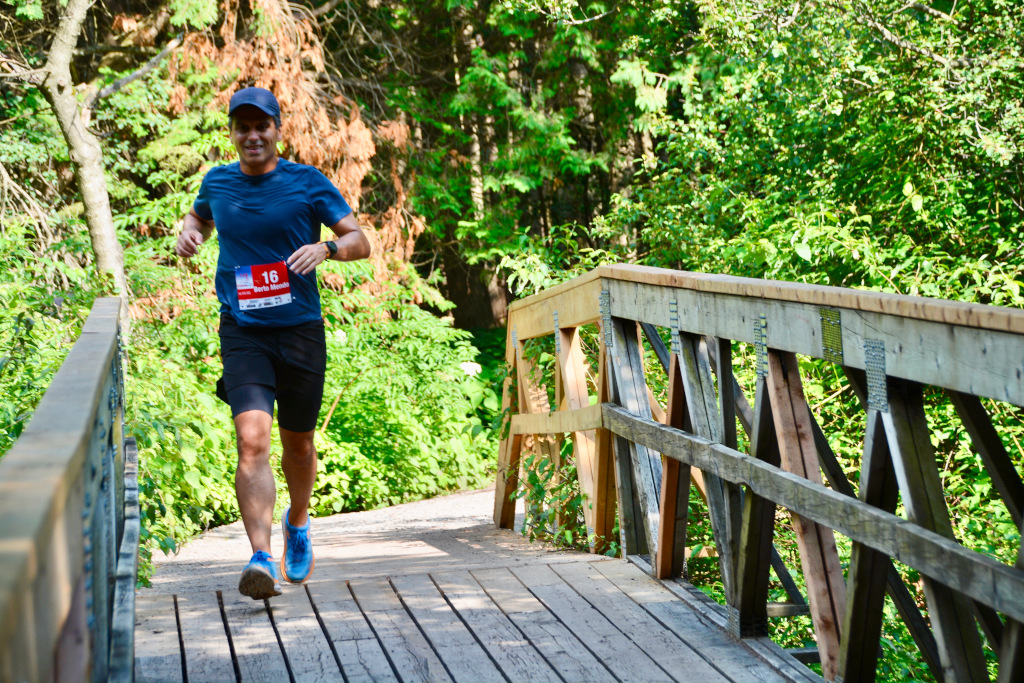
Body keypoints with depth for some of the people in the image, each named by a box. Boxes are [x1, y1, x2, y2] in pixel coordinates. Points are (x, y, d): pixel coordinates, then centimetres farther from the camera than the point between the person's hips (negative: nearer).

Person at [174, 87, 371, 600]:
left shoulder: (307, 183, -1)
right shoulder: (217, 182, 6)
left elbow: (361, 242, -1)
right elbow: (199, 217, 29)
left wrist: (326, 248, -22)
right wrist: (189, 232, 5)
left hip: (300, 331, 0)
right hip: (242, 332, 0)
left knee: (297, 444, 14)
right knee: (251, 438, -19)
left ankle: (297, 524, 43)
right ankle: (261, 558, -24)